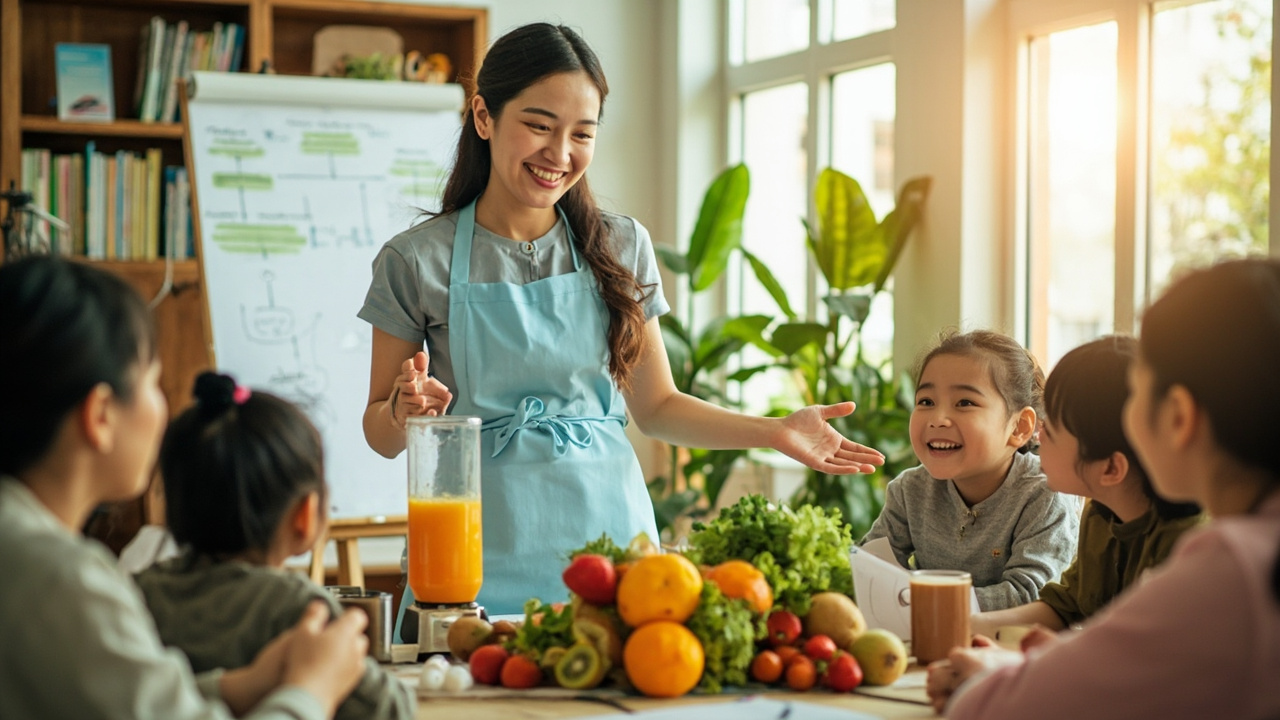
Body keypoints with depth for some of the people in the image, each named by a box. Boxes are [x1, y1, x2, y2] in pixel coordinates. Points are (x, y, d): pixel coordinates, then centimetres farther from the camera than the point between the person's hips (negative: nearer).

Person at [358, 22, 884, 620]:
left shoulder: (622, 249, 5)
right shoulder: (417, 261, -3)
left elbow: (654, 407, 12)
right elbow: (380, 432, 4)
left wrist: (775, 432, 1)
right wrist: (406, 413, -19)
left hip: (608, 533, 2)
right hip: (486, 556, -2)